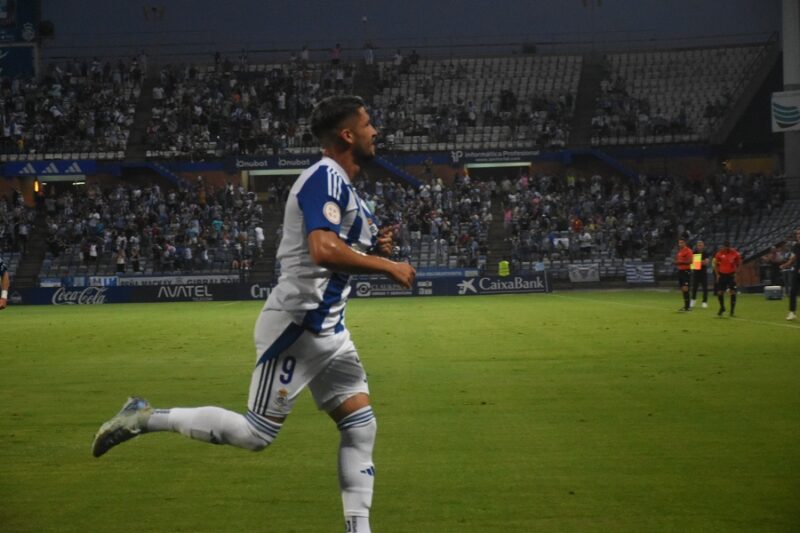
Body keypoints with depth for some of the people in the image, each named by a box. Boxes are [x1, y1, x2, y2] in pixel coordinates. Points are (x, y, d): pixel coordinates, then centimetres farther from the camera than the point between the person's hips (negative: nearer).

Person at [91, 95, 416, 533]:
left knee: (360, 427, 4)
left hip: (327, 330, 10)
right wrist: (387, 266, -21)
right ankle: (145, 418, 4)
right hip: (296, 326, -10)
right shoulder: (326, 177, -16)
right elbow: (323, 251, -30)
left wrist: (373, 248, 6)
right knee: (257, 434, -6)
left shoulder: (342, 185, 15)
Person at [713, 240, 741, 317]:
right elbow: (716, 264, 6)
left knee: (733, 292, -3)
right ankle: (722, 308, 21)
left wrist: (735, 273, -2)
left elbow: (738, 263, 6)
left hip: (731, 274, -1)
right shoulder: (719, 253, -3)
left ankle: (732, 309, 7)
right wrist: (717, 274, 0)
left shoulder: (735, 253, -6)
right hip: (722, 275, 1)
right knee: (720, 292, 0)